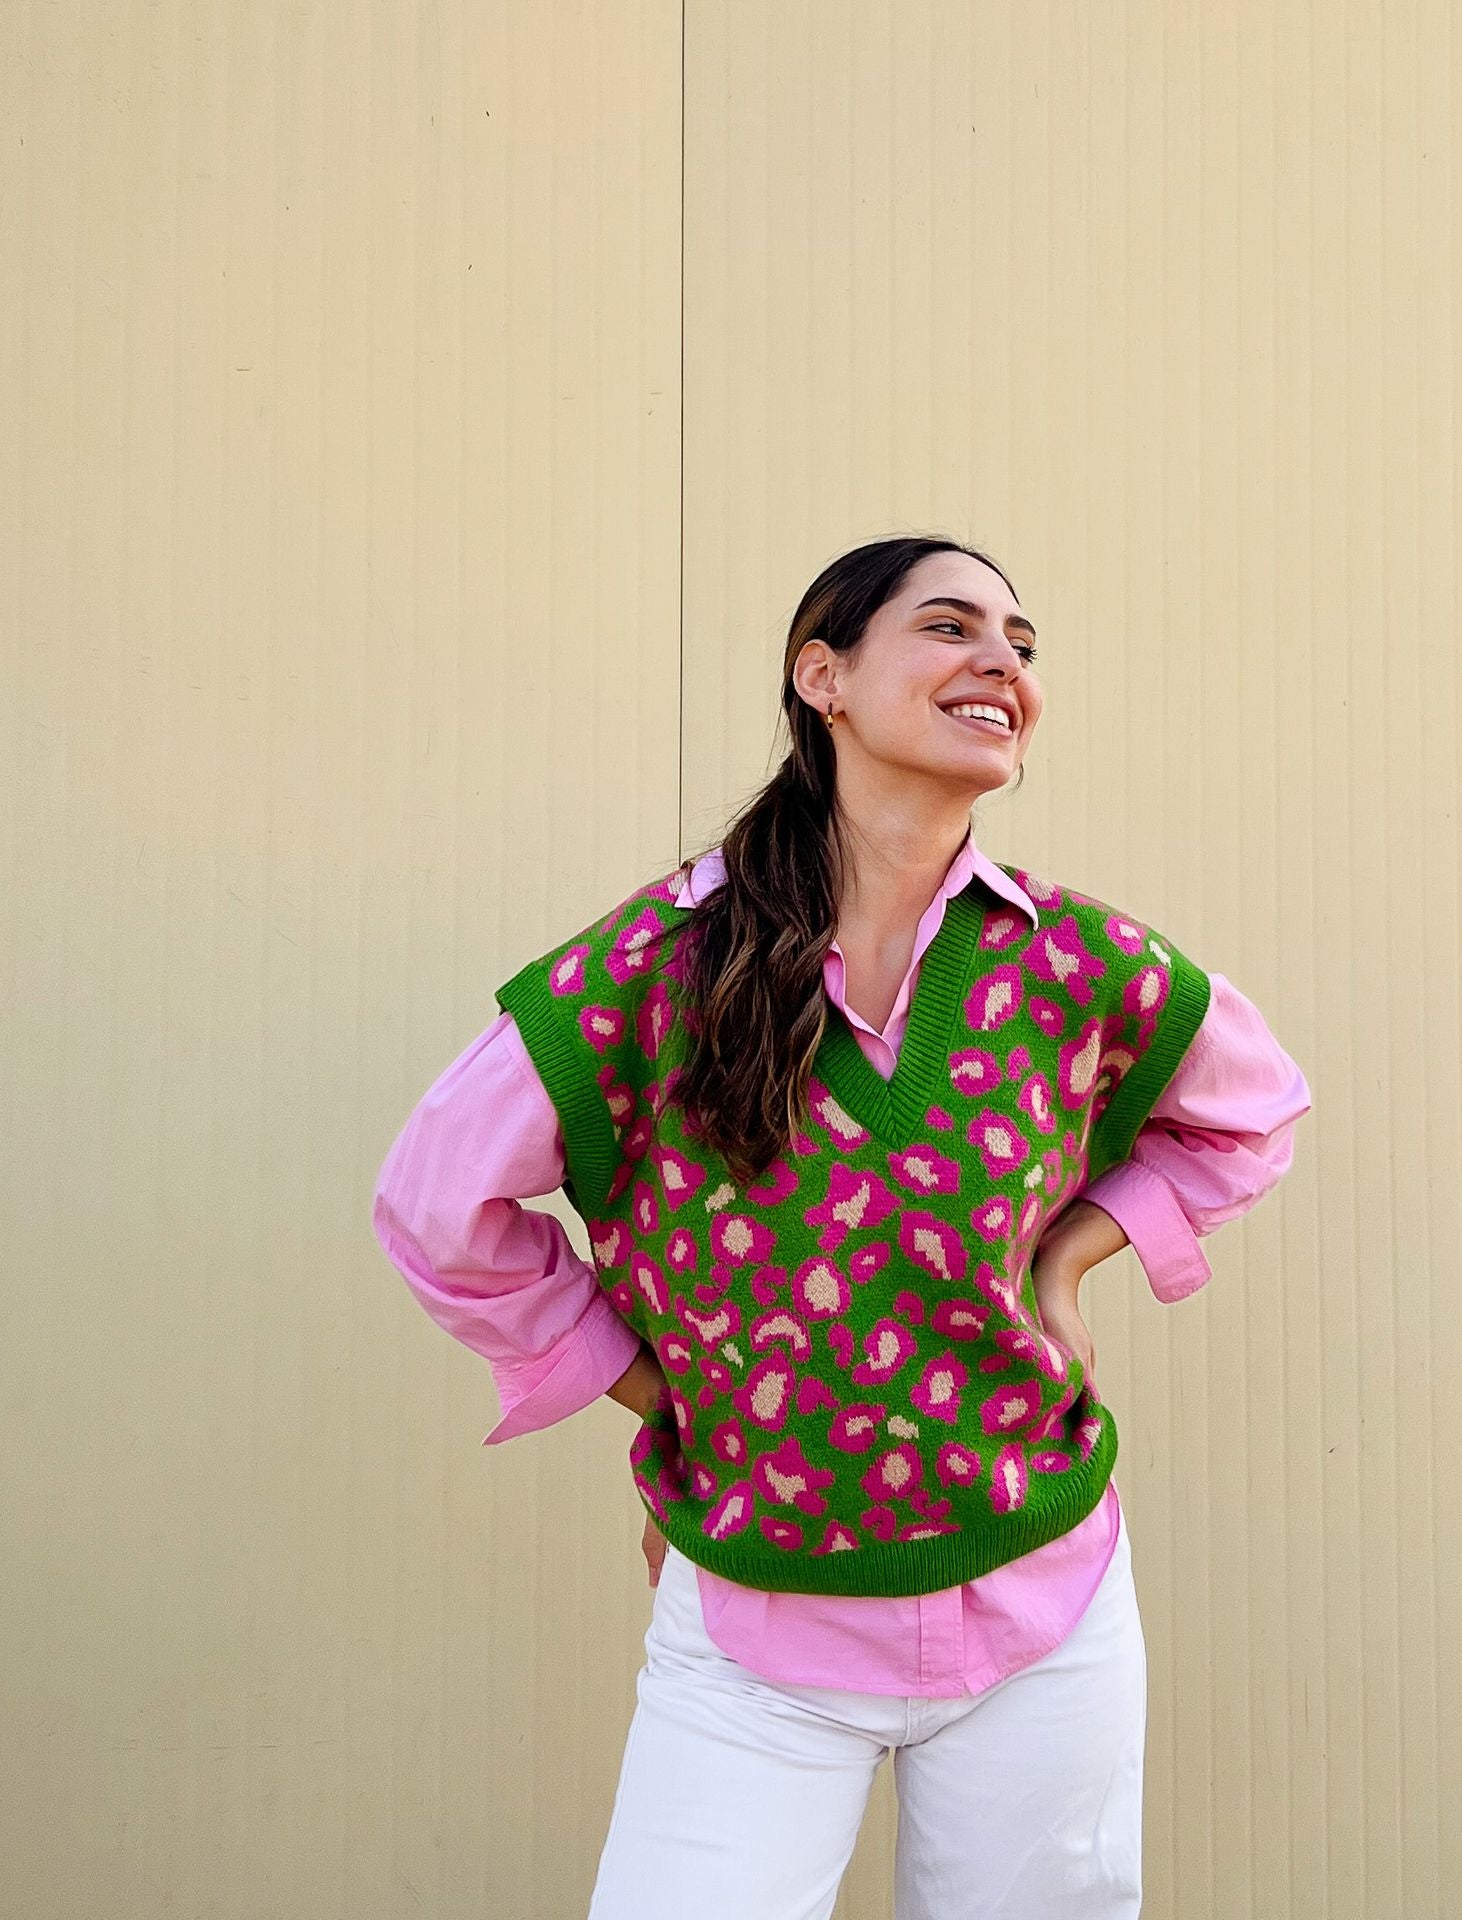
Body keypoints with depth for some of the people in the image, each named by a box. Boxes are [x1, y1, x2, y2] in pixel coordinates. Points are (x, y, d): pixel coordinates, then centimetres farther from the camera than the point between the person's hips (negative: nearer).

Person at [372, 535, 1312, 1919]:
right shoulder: (662, 963, -13)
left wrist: (1071, 1251, 0)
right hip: (756, 1639, -2)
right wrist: (650, 1389, -3)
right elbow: (438, 1207, -5)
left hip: (1045, 1611, 3)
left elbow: (1251, 1114, 14)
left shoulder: (1080, 966, -6)